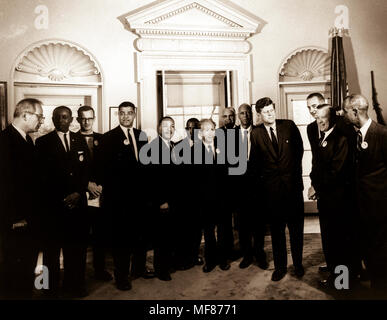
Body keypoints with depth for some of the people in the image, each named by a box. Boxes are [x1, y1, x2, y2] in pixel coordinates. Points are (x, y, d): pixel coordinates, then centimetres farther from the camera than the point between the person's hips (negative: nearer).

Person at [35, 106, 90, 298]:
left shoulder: (80, 141, 13)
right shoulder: (43, 142, 3)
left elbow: (86, 170, 9)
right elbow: (43, 174, -3)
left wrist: (78, 193, -5)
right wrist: (61, 198, -9)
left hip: (77, 201, 3)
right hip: (53, 203, -2)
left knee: (76, 246, 7)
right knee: (52, 247, 6)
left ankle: (74, 285, 21)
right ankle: (51, 288, 20)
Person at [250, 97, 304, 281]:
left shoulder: (289, 125, 1)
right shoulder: (256, 134, 1)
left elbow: (299, 149, 8)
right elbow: (255, 161, 8)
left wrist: (293, 170, 7)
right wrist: (264, 177, 4)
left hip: (292, 183, 0)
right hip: (271, 187, 0)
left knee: (296, 227, 10)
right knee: (276, 229, 9)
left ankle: (298, 264, 28)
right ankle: (280, 266, 24)